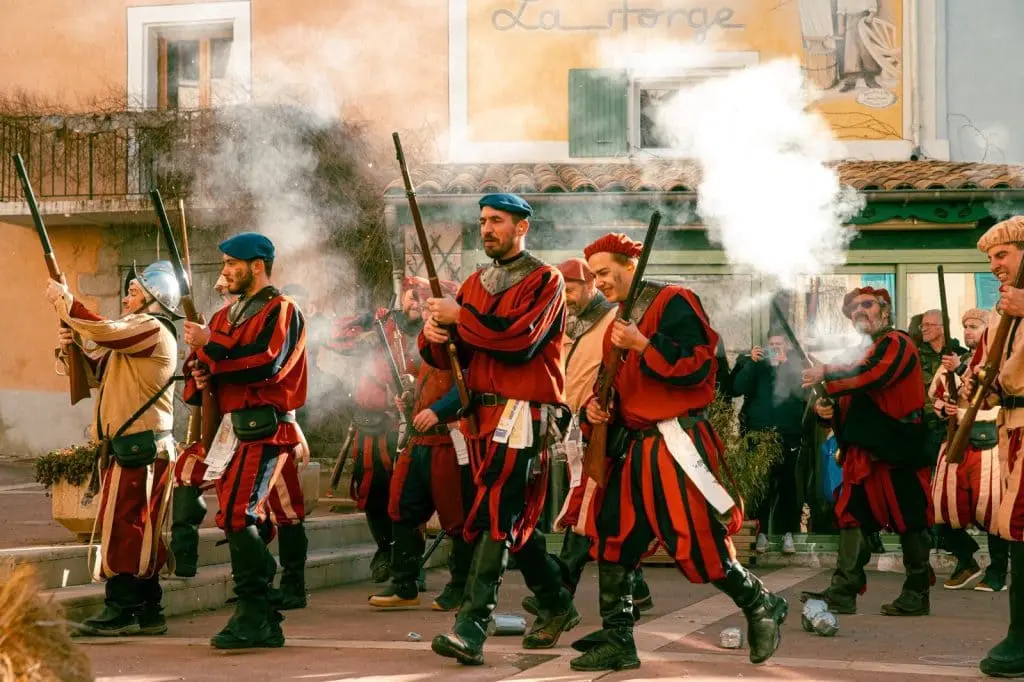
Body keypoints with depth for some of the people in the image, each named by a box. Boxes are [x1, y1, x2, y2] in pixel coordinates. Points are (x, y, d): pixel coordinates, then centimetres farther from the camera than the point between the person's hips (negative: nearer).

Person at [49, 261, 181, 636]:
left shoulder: (153, 330, -9)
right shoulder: (131, 334, 23)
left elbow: (105, 331, -25)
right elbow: (92, 371, 21)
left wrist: (64, 301, -15)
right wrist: (69, 347, 1)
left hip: (139, 449, -10)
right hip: (129, 447, 10)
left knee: (121, 525, -11)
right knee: (138, 531, 11)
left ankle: (121, 610, -11)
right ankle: (147, 611, 15)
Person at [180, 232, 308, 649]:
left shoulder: (281, 311, -4)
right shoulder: (226, 316, 21)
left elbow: (267, 362, -20)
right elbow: (200, 362, 20)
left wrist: (210, 344, -16)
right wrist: (200, 375, -4)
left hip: (263, 429, -9)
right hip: (234, 429, 9)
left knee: (236, 514, -20)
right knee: (244, 521, 9)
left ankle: (253, 617, -18)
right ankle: (264, 622, 15)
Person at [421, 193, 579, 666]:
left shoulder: (545, 281, -4)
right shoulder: (476, 284, 17)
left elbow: (519, 338, -20)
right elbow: (446, 357, 14)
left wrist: (459, 316, -12)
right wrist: (434, 333, -9)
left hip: (522, 415, -8)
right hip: (483, 414, 8)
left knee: (494, 518, -16)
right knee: (515, 520, 14)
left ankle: (471, 628, -23)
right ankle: (556, 607, 29)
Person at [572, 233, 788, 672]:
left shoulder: (674, 303, -9)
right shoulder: (617, 323, 17)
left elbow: (697, 366, -19)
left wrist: (642, 344, -21)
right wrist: (596, 406, 4)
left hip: (675, 443, -8)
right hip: (631, 445, 8)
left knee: (698, 545, -8)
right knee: (613, 541, 4)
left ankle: (762, 607, 14)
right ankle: (616, 641, 11)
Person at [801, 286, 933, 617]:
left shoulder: (897, 343, -4)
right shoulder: (859, 351, 20)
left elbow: (873, 378, -21)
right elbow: (851, 400, 23)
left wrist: (826, 375, -15)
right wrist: (827, 406, 1)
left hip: (897, 447, -8)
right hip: (863, 450, 8)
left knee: (909, 521, -1)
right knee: (852, 517, 1)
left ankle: (917, 596, 5)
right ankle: (843, 592, -1)